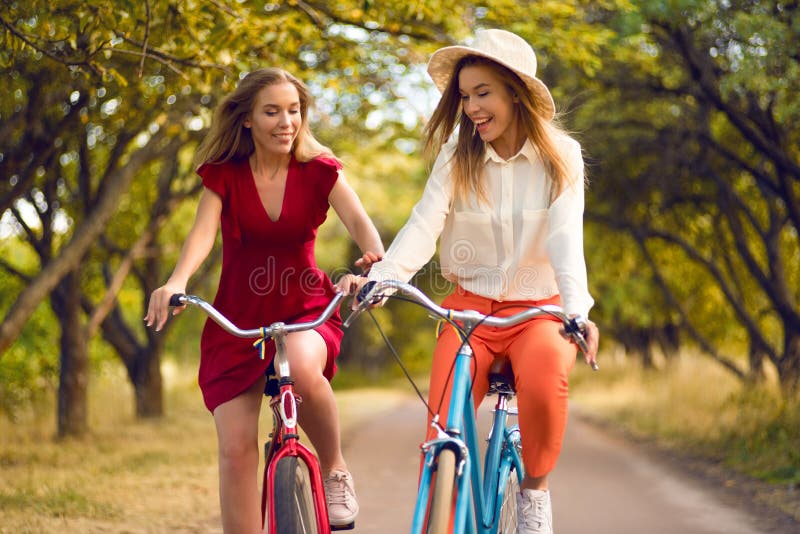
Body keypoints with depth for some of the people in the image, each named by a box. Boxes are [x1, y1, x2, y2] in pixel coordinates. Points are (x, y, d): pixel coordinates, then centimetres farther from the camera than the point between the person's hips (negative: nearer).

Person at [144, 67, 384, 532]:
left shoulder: (319, 171, -3)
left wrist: (376, 258, -42)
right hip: (238, 318, 1)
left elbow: (358, 219, -18)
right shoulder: (224, 175, -3)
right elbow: (203, 231, -18)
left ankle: (335, 468, -9)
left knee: (303, 367, -36)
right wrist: (178, 281, -40)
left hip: (306, 311, -1)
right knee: (236, 449, -7)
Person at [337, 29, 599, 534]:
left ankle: (535, 490, -9)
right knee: (442, 434, -18)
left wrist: (577, 307, -36)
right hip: (470, 308, 2)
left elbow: (566, 237, -17)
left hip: (537, 310, -1)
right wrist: (377, 278, -34)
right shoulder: (456, 158, -1)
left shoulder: (560, 157, -5)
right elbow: (424, 225, -15)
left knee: (545, 378, -35)